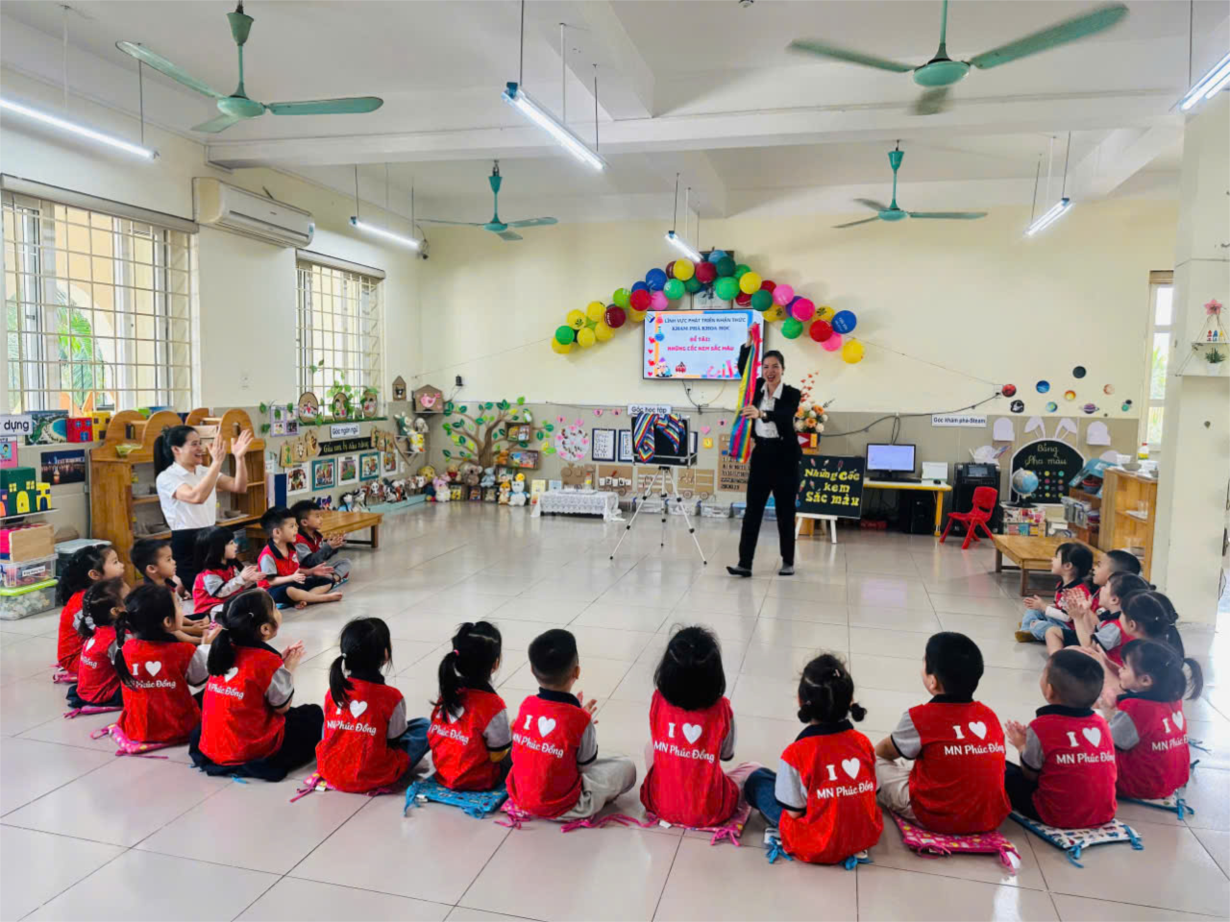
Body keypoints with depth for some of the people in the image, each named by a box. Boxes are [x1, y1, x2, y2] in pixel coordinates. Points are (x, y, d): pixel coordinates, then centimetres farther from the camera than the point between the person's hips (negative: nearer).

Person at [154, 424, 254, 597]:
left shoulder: (204, 471, 9)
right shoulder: (166, 478, -12)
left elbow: (239, 487, 1)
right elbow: (196, 497, -30)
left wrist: (239, 457, -12)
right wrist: (217, 462, -32)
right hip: (186, 545, -7)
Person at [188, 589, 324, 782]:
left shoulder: (225, 651, 0)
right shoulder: (268, 661, -20)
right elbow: (282, 706, -7)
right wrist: (289, 668, 2)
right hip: (252, 751, -7)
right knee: (314, 714, 13)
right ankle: (273, 759, 13)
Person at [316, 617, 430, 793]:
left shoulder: (333, 690, -6)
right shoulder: (391, 696, -18)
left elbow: (330, 731, 8)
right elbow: (396, 737, -5)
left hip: (331, 773, 4)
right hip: (372, 778, -4)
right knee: (423, 727, 8)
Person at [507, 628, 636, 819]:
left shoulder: (526, 705, -8)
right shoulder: (579, 719, -23)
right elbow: (586, 765, -7)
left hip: (520, 797, 4)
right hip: (560, 807, -4)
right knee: (626, 766, 7)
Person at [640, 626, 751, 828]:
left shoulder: (658, 700, -14)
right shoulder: (721, 709, -19)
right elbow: (727, 755, -1)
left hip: (659, 803, 2)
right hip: (709, 812, -2)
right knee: (755, 770, 22)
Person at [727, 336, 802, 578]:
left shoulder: (792, 394, -10)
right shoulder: (757, 387, 4)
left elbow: (785, 416, -29)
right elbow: (742, 369, -9)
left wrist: (761, 414, -47)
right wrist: (748, 343, -21)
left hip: (784, 456, -3)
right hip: (761, 454, 3)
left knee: (785, 511, 7)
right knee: (752, 510, -1)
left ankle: (788, 561, 22)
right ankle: (745, 563, -1)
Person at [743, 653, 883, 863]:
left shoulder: (796, 753, -22)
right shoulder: (864, 743, -8)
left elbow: (794, 812, -15)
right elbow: (871, 791, 4)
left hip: (817, 848, -5)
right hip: (867, 838, 5)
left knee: (757, 780, 11)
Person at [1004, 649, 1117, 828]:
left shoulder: (1042, 727, -14)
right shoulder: (1101, 723, 1)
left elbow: (1030, 775, -2)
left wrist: (1022, 746, 17)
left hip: (1060, 816, -6)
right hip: (1104, 813, 6)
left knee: (1003, 770, 7)